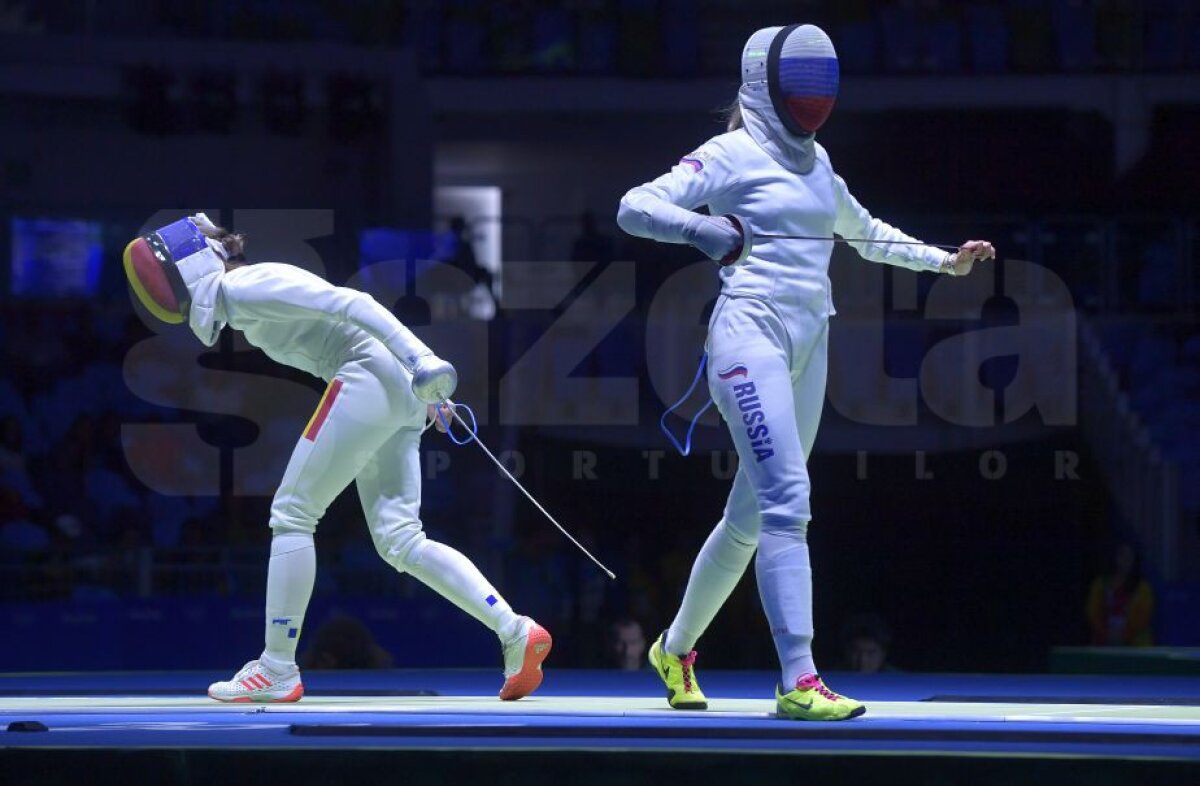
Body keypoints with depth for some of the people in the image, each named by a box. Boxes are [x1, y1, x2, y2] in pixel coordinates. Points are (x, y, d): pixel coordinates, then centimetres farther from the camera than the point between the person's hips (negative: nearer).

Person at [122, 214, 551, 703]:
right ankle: (516, 633, -4)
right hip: (398, 391, 9)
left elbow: (348, 303, -15)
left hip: (369, 378, -9)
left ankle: (277, 669, 2)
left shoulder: (242, 287, -6)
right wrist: (426, 387, 24)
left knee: (291, 515, -1)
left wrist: (422, 361, -23)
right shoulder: (254, 291, 23)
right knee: (400, 543, 5)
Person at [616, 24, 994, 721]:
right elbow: (635, 207, -15)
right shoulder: (731, 155, -5)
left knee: (752, 518, 14)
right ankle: (799, 683, -25)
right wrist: (705, 229, -32)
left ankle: (677, 649, 33)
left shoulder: (812, 160, 17)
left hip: (807, 345, 8)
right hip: (752, 333, -8)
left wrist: (943, 261, 26)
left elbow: (864, 232, 33)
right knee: (788, 504, -20)